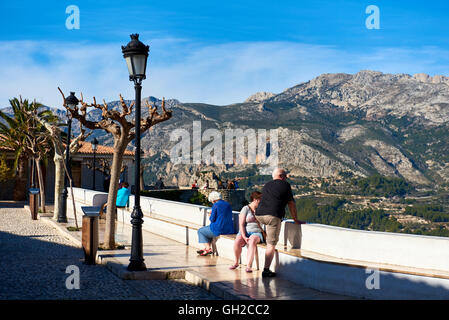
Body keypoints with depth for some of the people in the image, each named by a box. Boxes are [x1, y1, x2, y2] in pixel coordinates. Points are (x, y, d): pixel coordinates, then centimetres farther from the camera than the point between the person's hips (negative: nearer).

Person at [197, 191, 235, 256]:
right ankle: (206, 248, 32)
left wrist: (210, 216, 11)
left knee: (200, 231, 14)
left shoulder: (215, 205, -11)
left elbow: (212, 219, -11)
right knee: (208, 229, 33)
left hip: (219, 230, -8)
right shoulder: (228, 204, 11)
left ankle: (208, 249, 7)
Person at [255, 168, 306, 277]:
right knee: (271, 245, -2)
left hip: (259, 215, 6)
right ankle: (266, 270, -6)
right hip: (273, 215, -5)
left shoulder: (266, 185, 26)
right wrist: (296, 220, 23)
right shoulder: (285, 185, 11)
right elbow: (291, 204, 14)